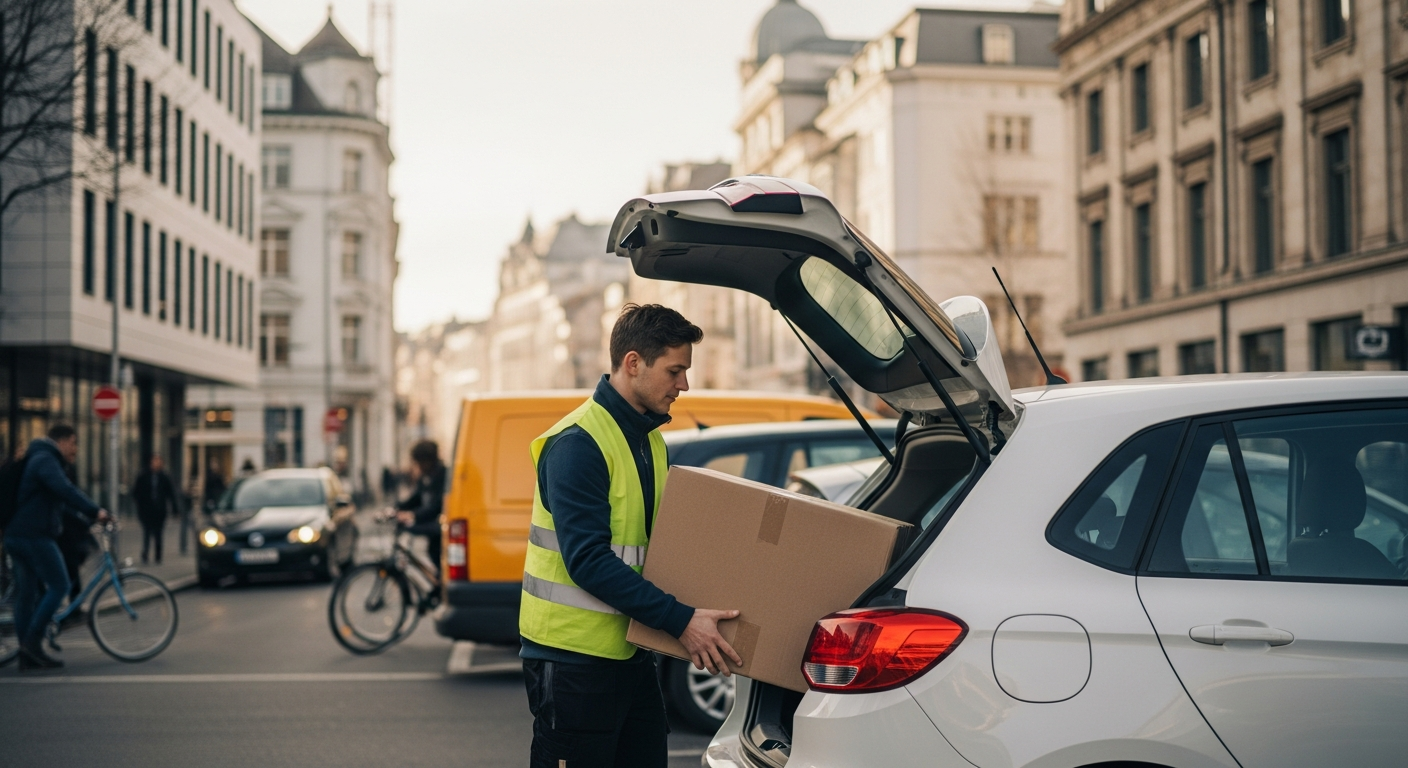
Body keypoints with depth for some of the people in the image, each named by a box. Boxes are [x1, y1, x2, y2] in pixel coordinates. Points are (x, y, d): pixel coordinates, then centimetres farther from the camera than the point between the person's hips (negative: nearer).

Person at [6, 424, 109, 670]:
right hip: (34, 536, -11)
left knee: (26, 594, 9)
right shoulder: (45, 460, -10)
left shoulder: (42, 460, 25)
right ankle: (32, 640, -9)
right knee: (59, 586, -8)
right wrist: (95, 511, -27)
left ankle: (27, 655, 11)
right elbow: (66, 490, -26)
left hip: (18, 536, 11)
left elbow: (62, 502, 29)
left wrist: (90, 517, 23)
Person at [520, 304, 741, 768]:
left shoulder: (650, 441, 12)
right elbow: (587, 560, -23)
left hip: (630, 653, 9)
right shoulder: (577, 443, -17)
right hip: (574, 658, -9)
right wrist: (680, 620, -25)